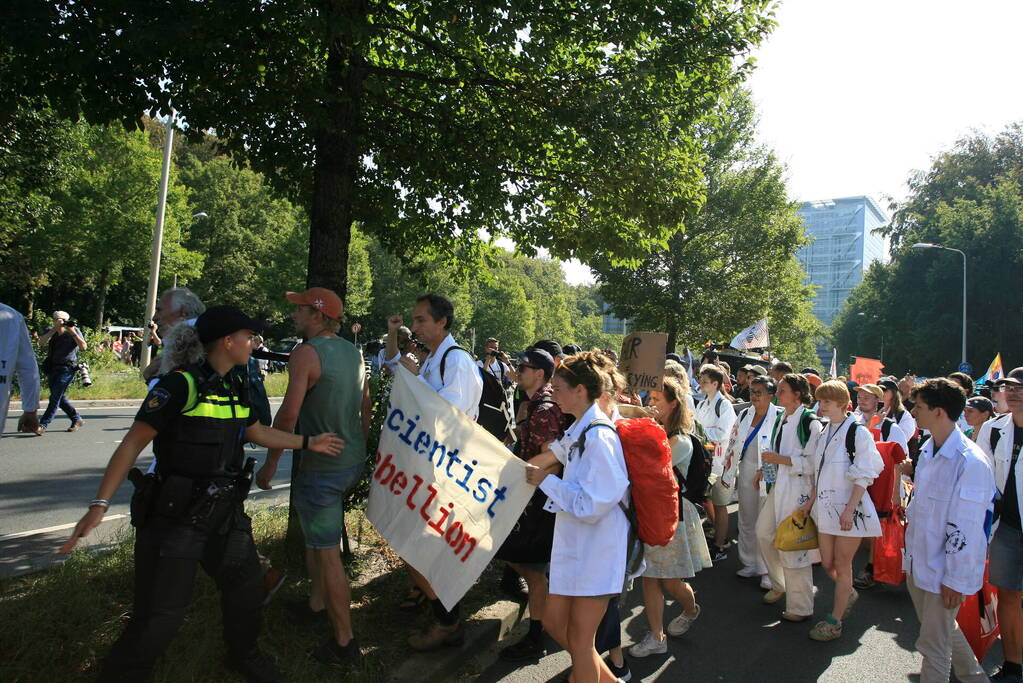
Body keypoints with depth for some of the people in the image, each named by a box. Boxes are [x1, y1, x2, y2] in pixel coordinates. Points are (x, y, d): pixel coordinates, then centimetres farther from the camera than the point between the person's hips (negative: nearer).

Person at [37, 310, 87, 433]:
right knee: (59, 398, 10)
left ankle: (42, 425, -9)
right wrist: (54, 330, -17)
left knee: (55, 397, -10)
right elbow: (41, 342, -10)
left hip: (67, 369, -5)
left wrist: (73, 332, -19)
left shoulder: (74, 331, -2)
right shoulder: (50, 331, 8)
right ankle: (77, 419, 24)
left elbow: (84, 347, -13)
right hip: (51, 368, 5)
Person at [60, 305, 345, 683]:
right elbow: (132, 444, -17)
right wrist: (100, 504, -23)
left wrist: (309, 442, 18)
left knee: (246, 585, 19)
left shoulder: (233, 390, 6)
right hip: (176, 518, -8)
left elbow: (259, 433, 20)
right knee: (160, 615, -1)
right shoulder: (182, 384, -17)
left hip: (225, 512, 8)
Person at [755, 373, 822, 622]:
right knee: (764, 533, 14)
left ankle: (800, 607, 13)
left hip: (798, 489, -9)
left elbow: (813, 462, -20)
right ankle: (779, 585, 35)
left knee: (793, 544, -2)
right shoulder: (782, 420, 12)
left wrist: (780, 459, -20)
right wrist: (765, 468, 11)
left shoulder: (809, 422, -14)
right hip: (778, 486, 9)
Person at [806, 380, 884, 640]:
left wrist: (849, 509, -19)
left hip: (849, 507, -7)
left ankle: (834, 622, 16)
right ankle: (849, 594, 42)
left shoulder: (858, 432, -12)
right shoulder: (824, 433, 11)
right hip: (826, 507, 7)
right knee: (827, 563, 12)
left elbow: (863, 477, -14)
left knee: (842, 565, 4)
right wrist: (811, 501, 12)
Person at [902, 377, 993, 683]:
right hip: (917, 564, 8)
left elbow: (966, 527, -20)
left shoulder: (971, 461, -22)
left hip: (943, 571, -8)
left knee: (934, 645, 5)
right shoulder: (927, 451, 4)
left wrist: (955, 580, -16)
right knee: (943, 629, 25)